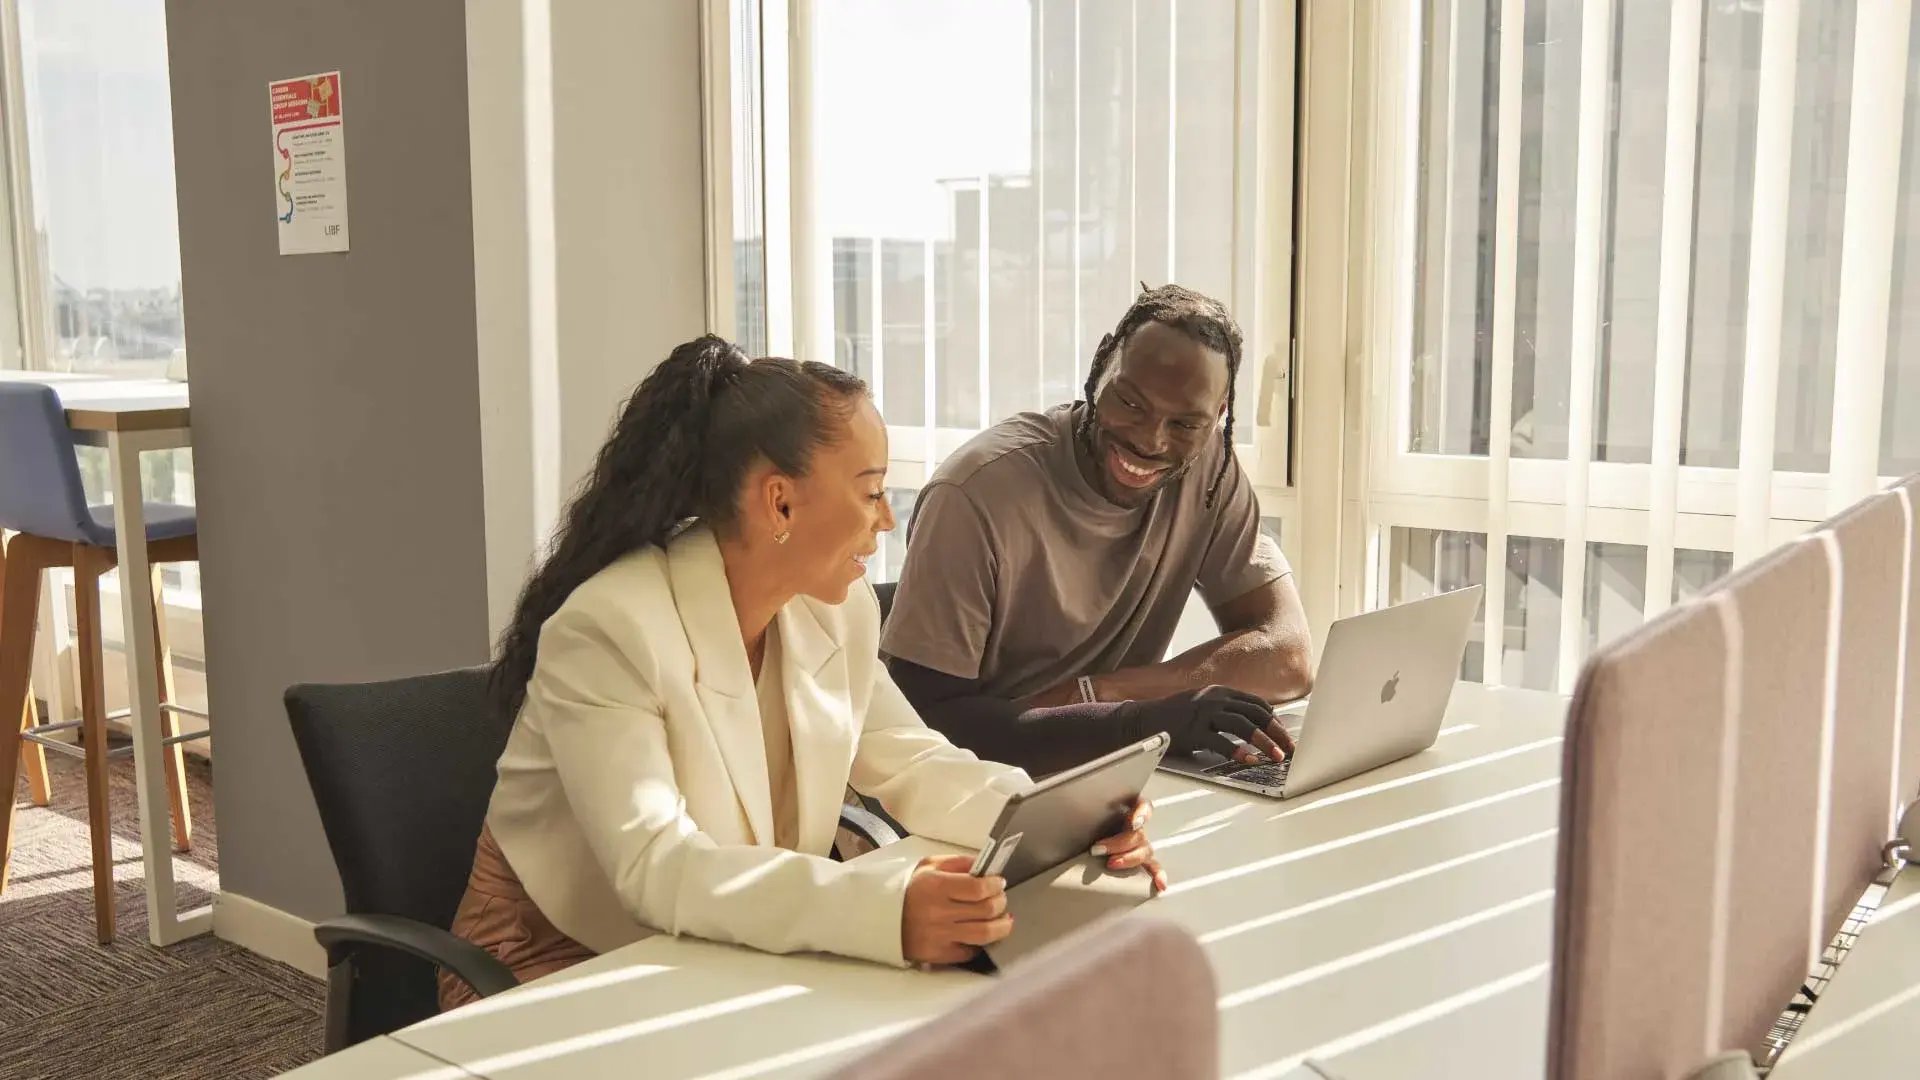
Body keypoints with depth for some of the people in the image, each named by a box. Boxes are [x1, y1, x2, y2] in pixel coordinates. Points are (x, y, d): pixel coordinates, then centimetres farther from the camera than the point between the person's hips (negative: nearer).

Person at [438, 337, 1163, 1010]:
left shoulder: (838, 608, -3)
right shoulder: (609, 628, -27)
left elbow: (911, 765, 0)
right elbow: (654, 867, -34)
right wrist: (883, 909, -47)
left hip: (725, 960, 7)